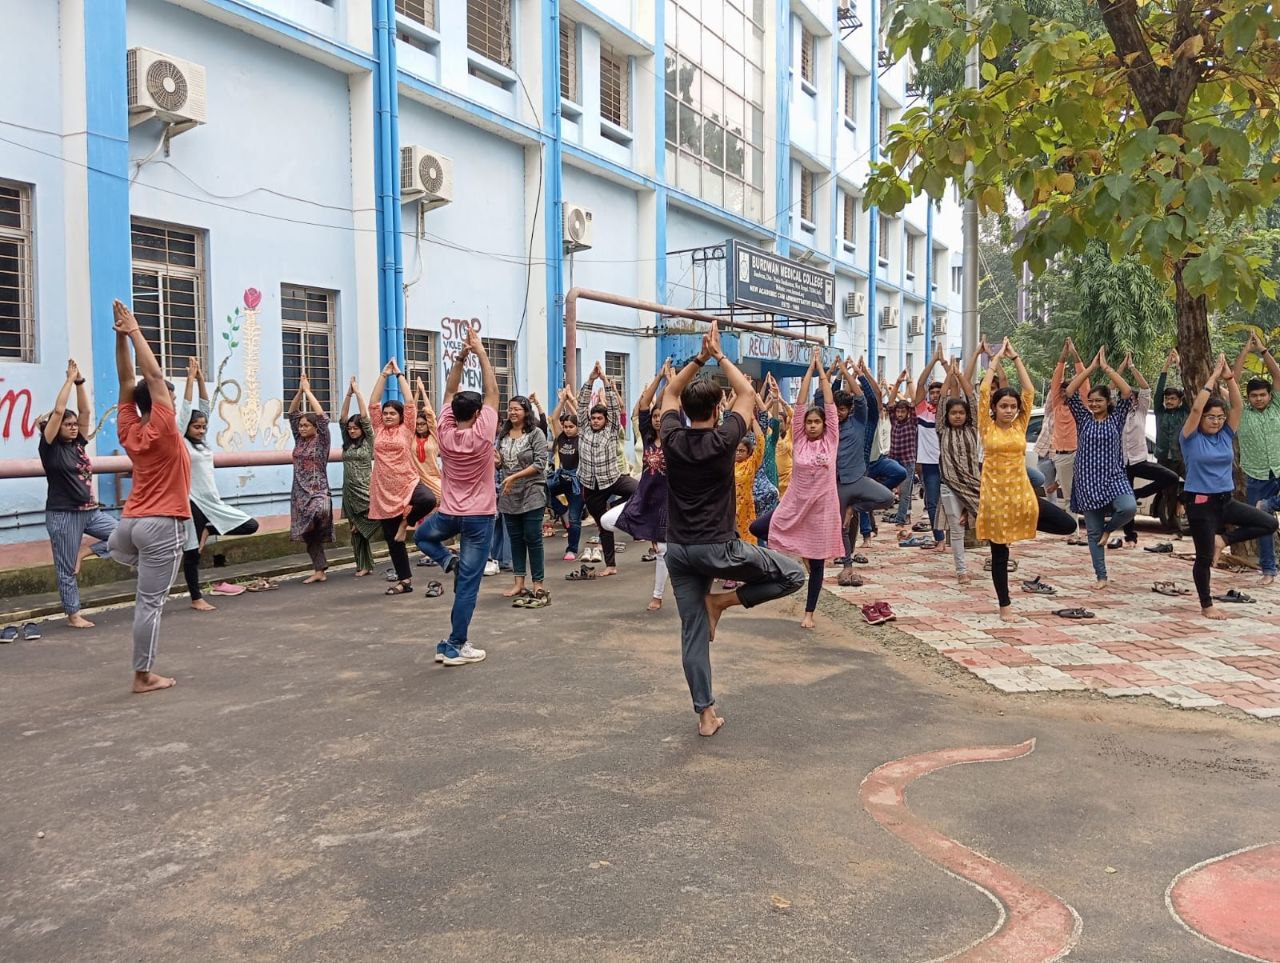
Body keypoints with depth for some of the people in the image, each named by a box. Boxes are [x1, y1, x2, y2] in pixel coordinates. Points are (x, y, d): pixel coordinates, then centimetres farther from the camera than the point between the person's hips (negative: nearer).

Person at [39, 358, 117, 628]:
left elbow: (86, 412, 5)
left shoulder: (78, 444, 9)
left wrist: (80, 380, 0)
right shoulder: (49, 447, -7)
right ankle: (73, 616, 13)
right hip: (63, 515, -6)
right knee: (67, 570, 1)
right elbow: (58, 410, -16)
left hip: (89, 511, 6)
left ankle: (83, 553, 11)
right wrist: (70, 379, -10)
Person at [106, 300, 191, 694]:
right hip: (162, 525, -7)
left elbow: (127, 382, 8)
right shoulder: (162, 431, -13)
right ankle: (144, 676, 2)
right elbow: (154, 376, -15)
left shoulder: (128, 432, 5)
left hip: (130, 522, 7)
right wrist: (134, 332, -10)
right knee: (150, 602, -2)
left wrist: (122, 336, 5)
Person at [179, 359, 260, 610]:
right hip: (192, 503, -7)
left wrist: (201, 380, 4)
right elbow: (185, 410, -11)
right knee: (192, 552, 2)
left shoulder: (203, 442, 11)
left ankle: (208, 531, 14)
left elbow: (205, 408, 9)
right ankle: (196, 599, 13)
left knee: (251, 525, -1)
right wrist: (190, 380, -9)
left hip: (213, 502, 7)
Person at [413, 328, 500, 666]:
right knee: (468, 583, -1)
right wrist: (481, 353, -1)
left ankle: (448, 561, 10)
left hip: (449, 513, 3)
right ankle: (455, 647, 0)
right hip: (479, 517, -3)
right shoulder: (481, 433, -15)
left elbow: (449, 393, 6)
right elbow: (492, 392, -6)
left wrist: (461, 357, 3)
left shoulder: (445, 433, -5)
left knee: (422, 535, 37)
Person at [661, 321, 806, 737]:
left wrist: (700, 357, 12)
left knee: (694, 633, 8)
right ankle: (722, 601, 5)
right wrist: (719, 356, 10)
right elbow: (747, 393, 4)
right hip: (718, 548, -5)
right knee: (793, 575, 8)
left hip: (678, 550, 5)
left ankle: (705, 714, 10)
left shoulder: (672, 439, -1)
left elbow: (670, 393, 17)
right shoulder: (722, 440, -10)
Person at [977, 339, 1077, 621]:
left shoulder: (1020, 426, 5)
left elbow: (1029, 391, 1)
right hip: (995, 495, -3)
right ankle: (1005, 605, 21)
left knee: (1068, 525, -5)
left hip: (1022, 494, 3)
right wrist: (996, 359, -3)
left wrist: (1016, 358, 1)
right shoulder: (987, 427, -2)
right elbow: (984, 391, -9)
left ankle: (1022, 528, 18)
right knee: (999, 553, 6)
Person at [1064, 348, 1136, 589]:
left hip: (1113, 477, -1)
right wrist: (1091, 367, -7)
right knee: (1093, 531, 3)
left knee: (1129, 508, -30)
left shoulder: (1117, 418, 4)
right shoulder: (1083, 419, 6)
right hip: (1087, 480, 1)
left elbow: (1127, 393, -10)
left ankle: (1109, 528, 3)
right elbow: (1069, 393, -5)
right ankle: (1101, 576, 12)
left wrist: (1106, 367, -8)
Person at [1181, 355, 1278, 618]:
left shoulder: (1226, 435, 5)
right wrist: (1213, 377, -18)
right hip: (1200, 502, -5)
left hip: (1226, 500, 5)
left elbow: (1238, 406, -4)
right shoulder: (1192, 437, -8)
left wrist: (1229, 377, -14)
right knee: (1204, 556, 2)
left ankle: (1223, 540, 6)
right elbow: (1196, 408, -21)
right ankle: (1206, 606, 18)